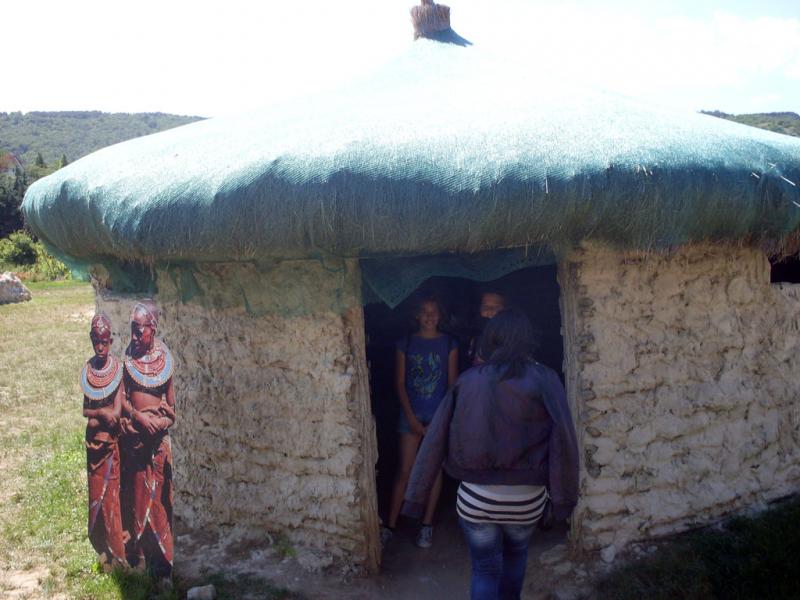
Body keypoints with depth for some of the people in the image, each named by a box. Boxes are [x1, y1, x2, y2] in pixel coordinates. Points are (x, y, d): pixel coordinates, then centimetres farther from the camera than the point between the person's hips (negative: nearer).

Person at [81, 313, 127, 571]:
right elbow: (82, 409, 0)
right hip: (92, 442, 4)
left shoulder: (117, 370, -10)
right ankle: (100, 547, 23)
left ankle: (116, 550, 11)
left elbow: (117, 412, -13)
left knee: (110, 494, 0)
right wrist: (102, 412, -15)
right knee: (95, 493, 10)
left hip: (110, 442, -4)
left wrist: (94, 417, -14)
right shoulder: (86, 370, 1)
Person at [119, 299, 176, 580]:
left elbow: (171, 402, -1)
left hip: (159, 433, -1)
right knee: (137, 491, 10)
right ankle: (138, 551, 24)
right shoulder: (128, 357, -1)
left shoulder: (165, 358, -5)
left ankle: (161, 559, 14)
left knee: (159, 494, 4)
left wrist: (163, 420, -17)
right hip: (134, 432, 1)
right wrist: (138, 417, -15)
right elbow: (123, 397, -1)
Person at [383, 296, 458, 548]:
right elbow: (400, 382, 0)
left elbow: (453, 383, 3)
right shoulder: (405, 344, 2)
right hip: (412, 414, 0)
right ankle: (390, 525, 7)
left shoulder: (449, 344, 3)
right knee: (405, 470, -1)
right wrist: (411, 417, -7)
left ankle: (427, 525, 14)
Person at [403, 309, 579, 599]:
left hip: (476, 498, -1)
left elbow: (435, 440, -5)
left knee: (485, 569, 15)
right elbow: (562, 441, -14)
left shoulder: (468, 381, -4)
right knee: (515, 553, 29)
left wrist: (416, 495, 0)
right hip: (526, 498, 1)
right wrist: (563, 496, -6)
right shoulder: (544, 380, -8)